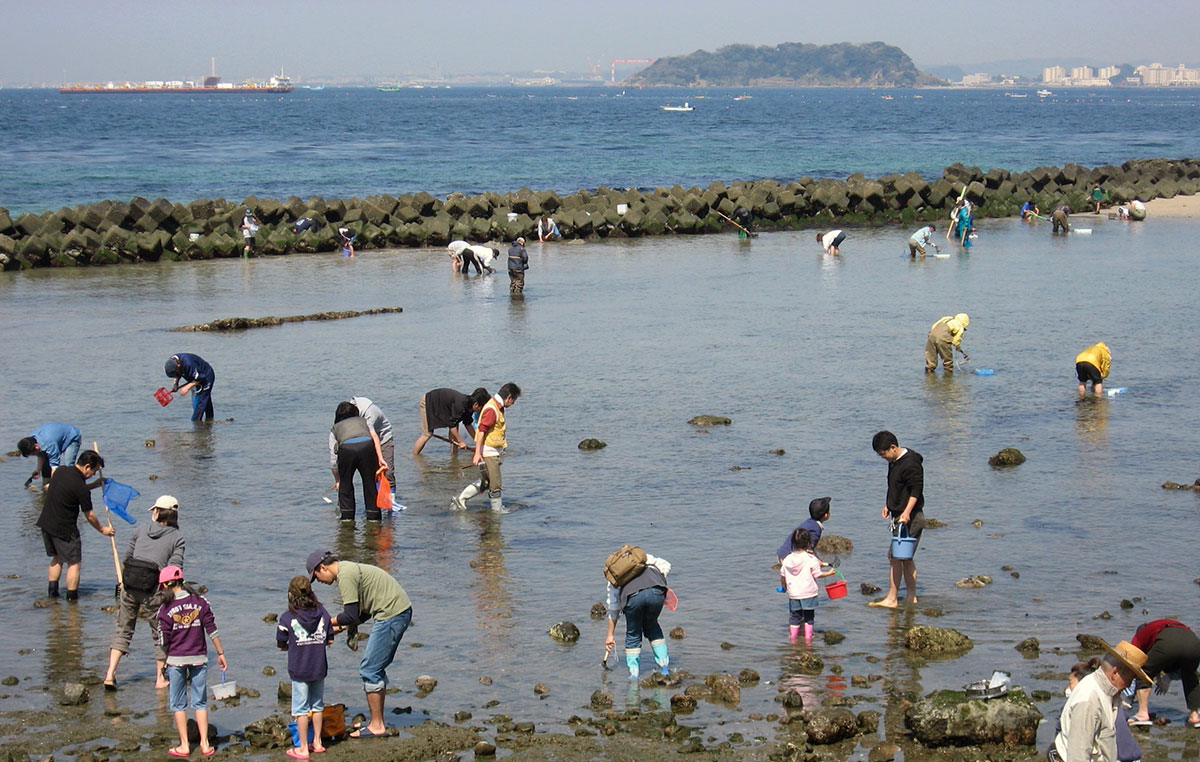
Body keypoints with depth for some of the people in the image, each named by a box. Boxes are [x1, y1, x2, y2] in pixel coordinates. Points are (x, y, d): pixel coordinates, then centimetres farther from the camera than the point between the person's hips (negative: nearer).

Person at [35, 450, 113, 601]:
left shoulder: (60, 471, 2)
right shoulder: (80, 486, -20)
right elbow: (89, 515, -10)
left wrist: (94, 485, 20)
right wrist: (102, 529, 6)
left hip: (46, 522, 8)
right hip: (65, 529, -8)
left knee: (57, 558, 22)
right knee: (74, 562, 4)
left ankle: (52, 593, 20)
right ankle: (72, 599, 6)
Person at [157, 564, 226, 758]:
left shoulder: (166, 609, -9)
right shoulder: (200, 602, -3)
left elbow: (164, 641, -5)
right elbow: (212, 629, -1)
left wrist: (165, 661, 10)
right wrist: (220, 653, 7)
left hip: (176, 660, -2)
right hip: (199, 658, 2)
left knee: (178, 704, 9)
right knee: (200, 702, 11)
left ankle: (184, 745, 10)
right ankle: (205, 744, 8)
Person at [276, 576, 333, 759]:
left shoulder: (287, 618, -11)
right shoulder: (322, 613, -2)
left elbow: (281, 646, -6)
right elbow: (329, 640, 4)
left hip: (299, 669, -4)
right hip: (319, 668, 4)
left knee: (300, 709, 4)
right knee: (317, 705, 18)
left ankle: (303, 748, 7)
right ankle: (317, 742, 25)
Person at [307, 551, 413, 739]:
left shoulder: (345, 576, -14)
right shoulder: (350, 569, 19)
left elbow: (351, 616, -16)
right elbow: (365, 613, 23)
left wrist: (331, 622, 2)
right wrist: (341, 627, 15)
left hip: (391, 615, -10)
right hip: (402, 612, 10)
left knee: (369, 670, -5)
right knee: (377, 668, 18)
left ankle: (376, 726, 0)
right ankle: (377, 720, 25)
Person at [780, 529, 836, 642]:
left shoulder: (787, 559, -1)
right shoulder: (811, 559, -13)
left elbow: (782, 575, 7)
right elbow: (817, 575, -7)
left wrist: (783, 585, 27)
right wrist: (829, 573, 10)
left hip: (793, 594, 3)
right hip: (809, 593, -3)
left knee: (794, 616, 12)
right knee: (809, 616, 10)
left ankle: (793, 637, 14)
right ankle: (808, 637, 13)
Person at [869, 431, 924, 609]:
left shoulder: (910, 464, -18)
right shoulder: (894, 461, 12)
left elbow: (916, 490, -22)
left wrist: (907, 512, -29)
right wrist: (888, 505, 22)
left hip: (910, 518, -10)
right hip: (899, 516, 10)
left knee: (895, 556, -9)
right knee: (906, 559, 13)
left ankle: (891, 599, -7)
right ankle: (911, 597, 19)